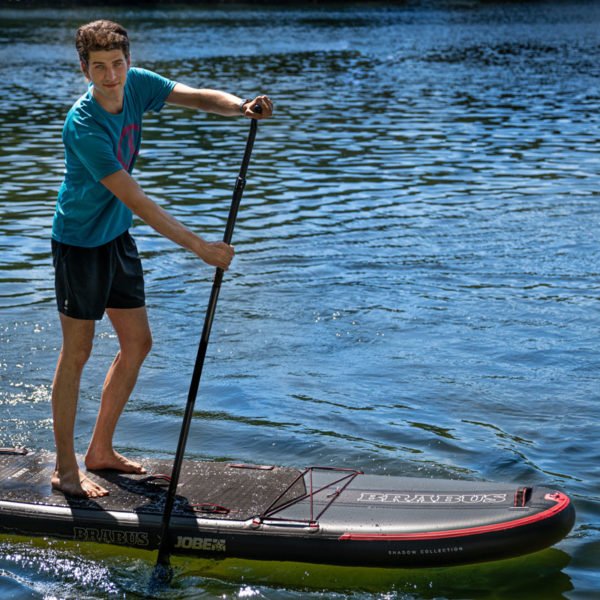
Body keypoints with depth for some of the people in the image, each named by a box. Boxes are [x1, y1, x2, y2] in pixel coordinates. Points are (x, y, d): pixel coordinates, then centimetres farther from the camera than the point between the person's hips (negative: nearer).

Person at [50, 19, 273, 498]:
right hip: (80, 243, -8)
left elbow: (197, 97, -10)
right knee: (77, 353, -1)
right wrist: (200, 247, -30)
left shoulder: (135, 84, -6)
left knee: (138, 343, 12)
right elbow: (137, 202, -30)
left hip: (117, 238, 8)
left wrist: (242, 107, -33)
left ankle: (101, 450, 25)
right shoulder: (84, 127, -28)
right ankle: (65, 469, 11)